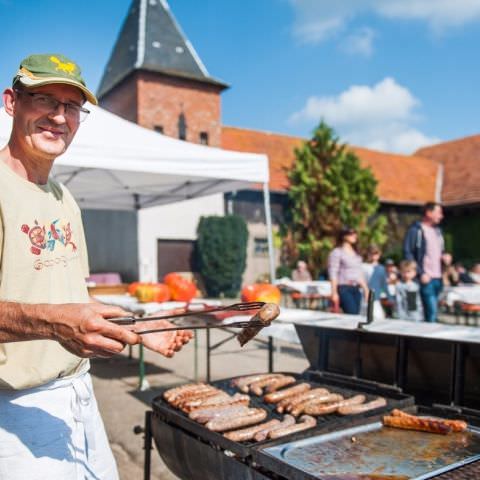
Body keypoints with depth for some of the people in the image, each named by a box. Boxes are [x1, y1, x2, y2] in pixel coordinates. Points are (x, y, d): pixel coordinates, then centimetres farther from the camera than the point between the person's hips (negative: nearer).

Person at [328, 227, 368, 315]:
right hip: (344, 288, -7)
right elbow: (333, 274, -8)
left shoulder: (356, 253, 18)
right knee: (352, 315, -16)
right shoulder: (337, 252, -3)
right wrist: (334, 293, -13)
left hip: (356, 289, 7)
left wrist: (366, 289, 16)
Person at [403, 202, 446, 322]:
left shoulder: (437, 230, 18)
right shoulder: (415, 230, -6)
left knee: (433, 311, 10)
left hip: (438, 278, 8)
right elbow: (407, 253, -11)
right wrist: (421, 273, -16)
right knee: (431, 311, -13)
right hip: (425, 278, -8)